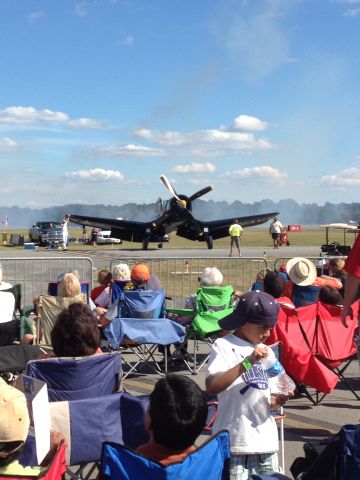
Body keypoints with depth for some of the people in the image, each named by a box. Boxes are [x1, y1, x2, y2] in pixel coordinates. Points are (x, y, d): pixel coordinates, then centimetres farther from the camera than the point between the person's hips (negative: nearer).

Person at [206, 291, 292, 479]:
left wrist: (276, 400, -1)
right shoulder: (224, 346, -7)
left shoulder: (264, 351, 14)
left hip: (266, 442, 7)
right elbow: (212, 387, -23)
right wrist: (248, 362, -26)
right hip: (235, 444, -6)